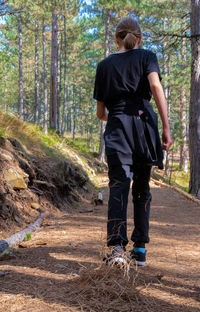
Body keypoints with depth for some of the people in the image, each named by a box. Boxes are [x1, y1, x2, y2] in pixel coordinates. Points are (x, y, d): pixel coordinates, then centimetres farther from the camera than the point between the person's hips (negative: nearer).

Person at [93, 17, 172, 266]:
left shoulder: (104, 65, 15)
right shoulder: (147, 57, 10)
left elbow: (100, 112, 16)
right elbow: (156, 87, -11)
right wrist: (166, 128, -14)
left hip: (116, 127, 0)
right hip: (144, 123, 0)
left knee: (118, 186, -6)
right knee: (142, 188, 10)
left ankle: (117, 245, -23)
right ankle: (140, 249, 15)